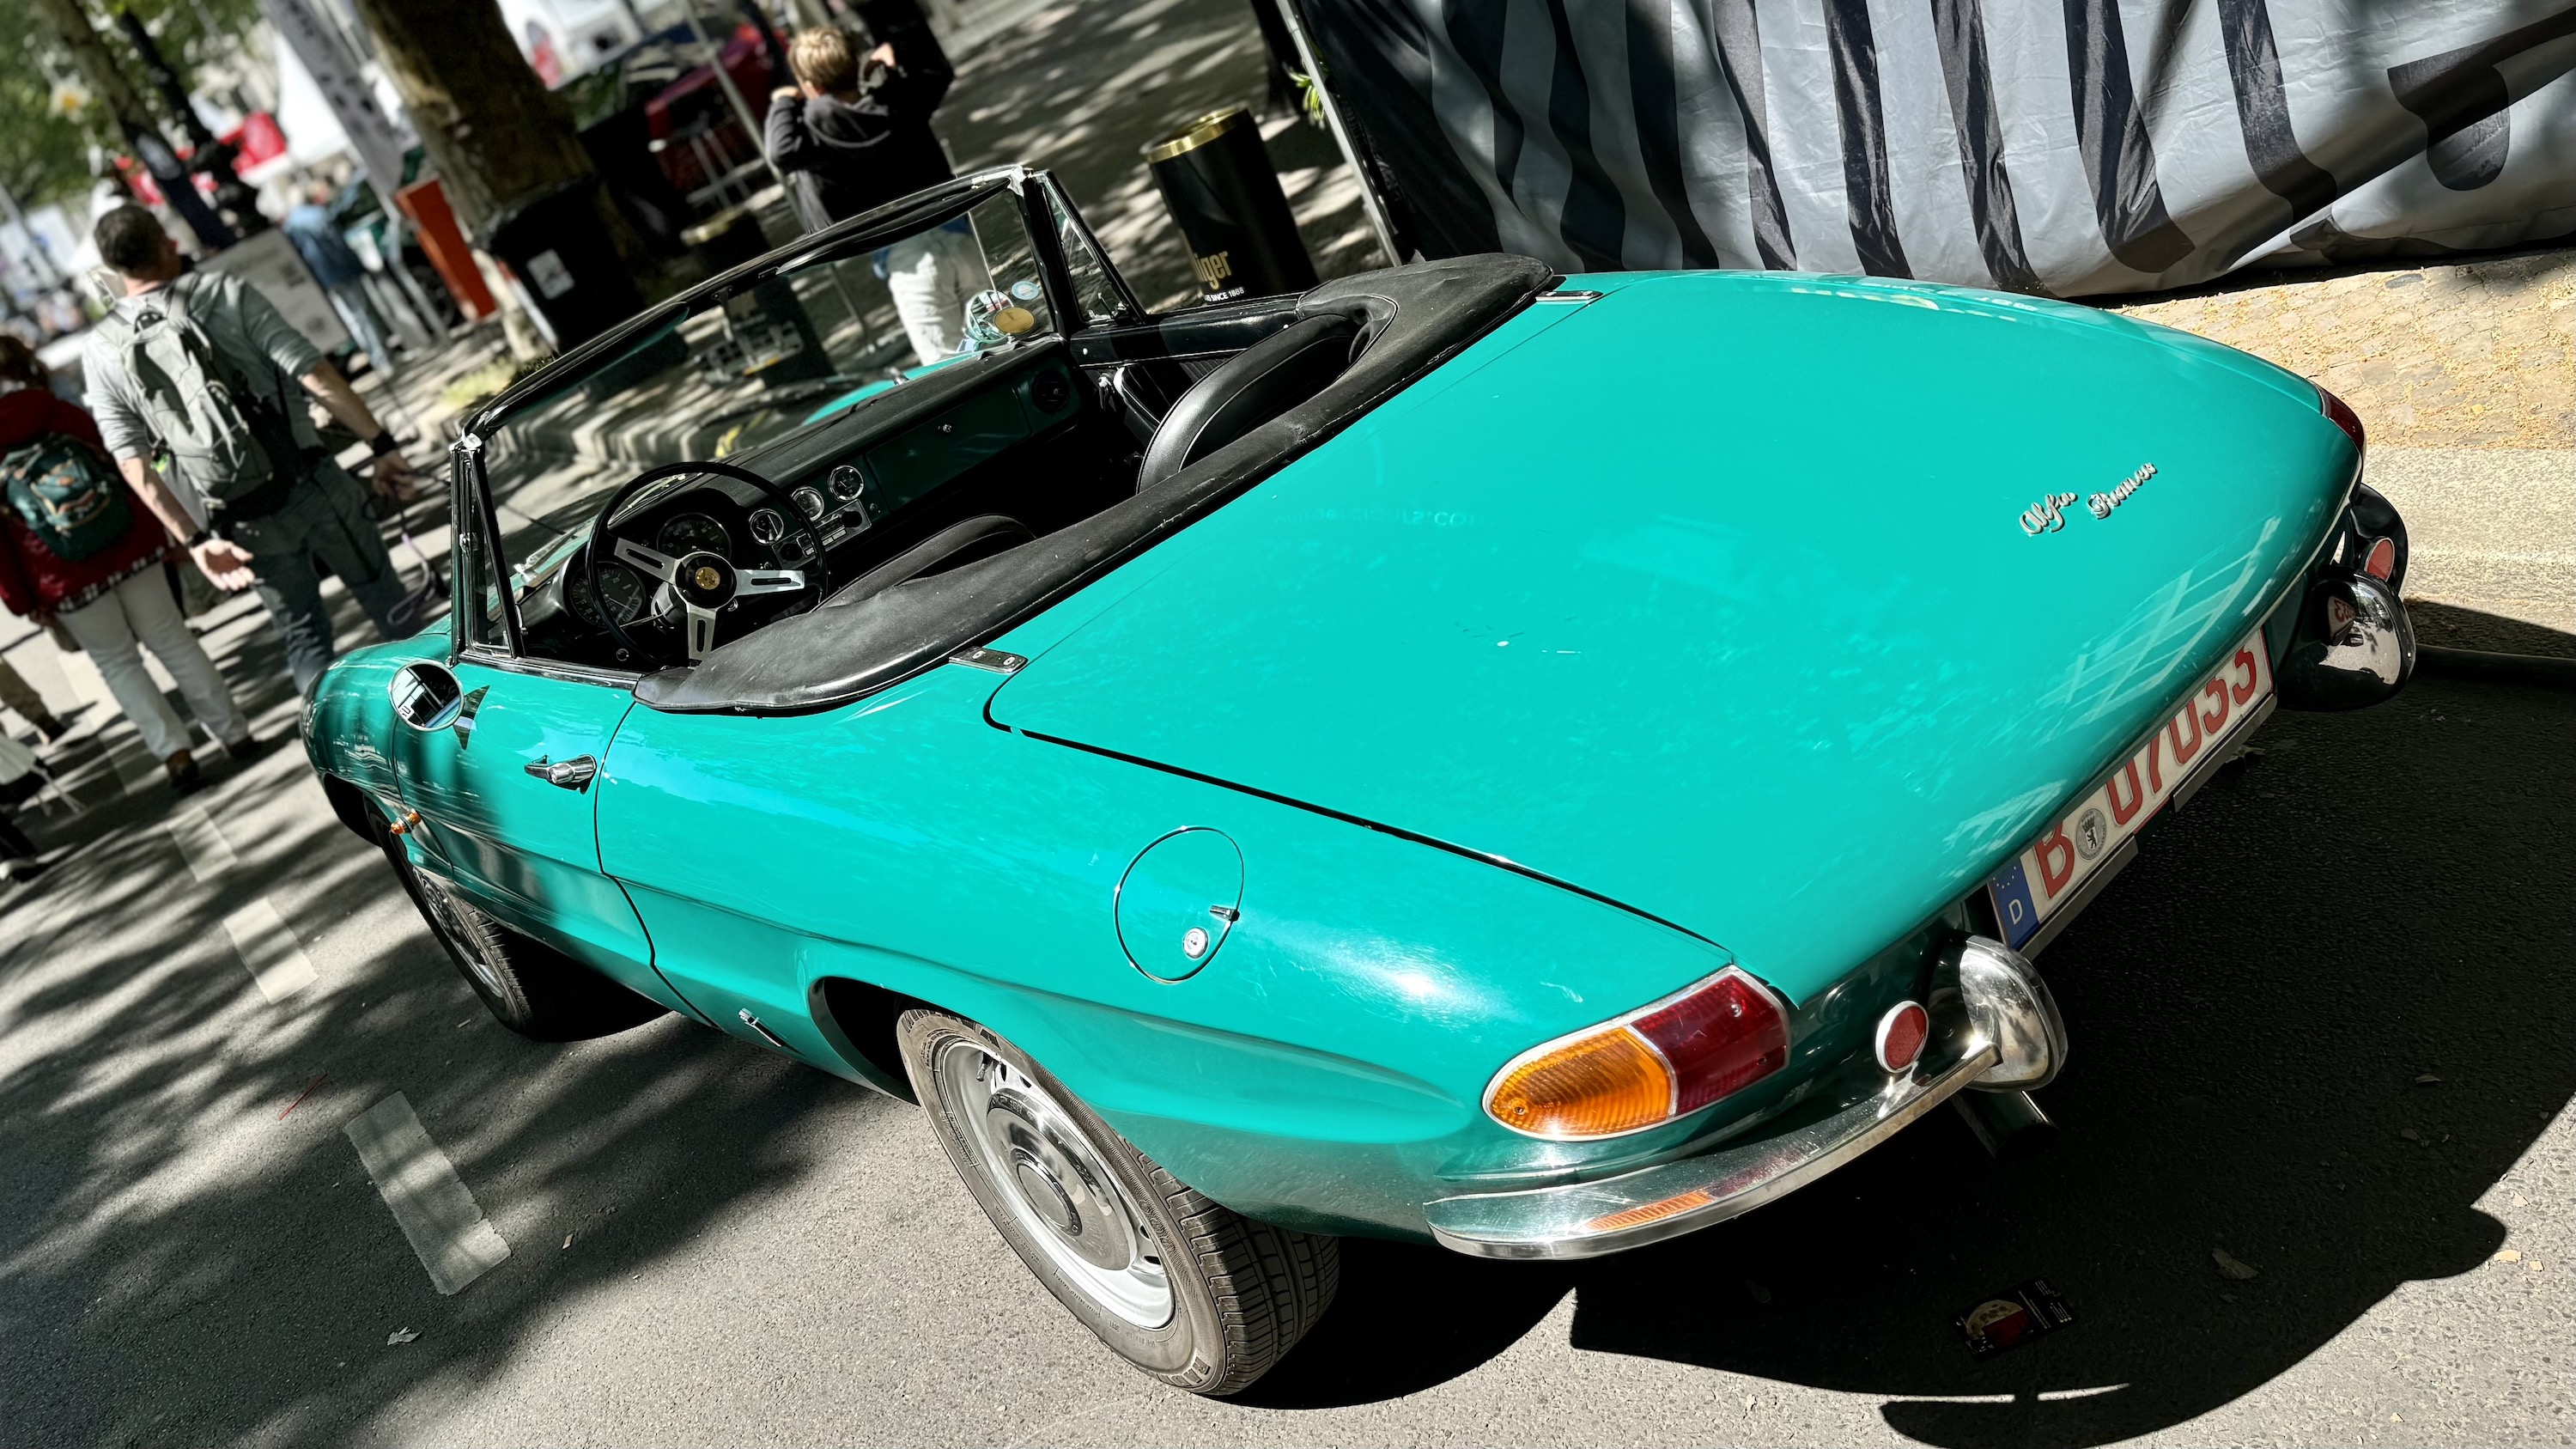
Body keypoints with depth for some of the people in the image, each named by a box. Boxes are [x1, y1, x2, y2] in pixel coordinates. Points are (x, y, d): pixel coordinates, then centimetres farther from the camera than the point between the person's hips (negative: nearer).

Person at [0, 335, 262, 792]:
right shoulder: (64, 415, -2)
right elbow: (126, 473, 4)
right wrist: (159, 537, 14)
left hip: (65, 580, -1)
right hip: (129, 549, 2)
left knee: (117, 663, 11)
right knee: (173, 641, 10)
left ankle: (174, 753, 1)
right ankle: (235, 735, 9)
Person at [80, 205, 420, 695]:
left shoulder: (100, 350, 3)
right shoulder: (224, 293, -5)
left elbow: (133, 461, -3)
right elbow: (315, 375, -15)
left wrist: (195, 538, -3)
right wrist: (382, 444, -12)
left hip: (243, 521, 2)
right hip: (312, 486, -2)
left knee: (303, 635, 16)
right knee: (390, 606, 12)